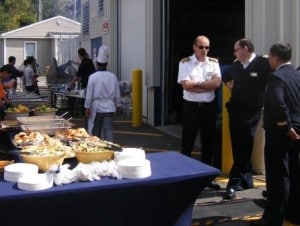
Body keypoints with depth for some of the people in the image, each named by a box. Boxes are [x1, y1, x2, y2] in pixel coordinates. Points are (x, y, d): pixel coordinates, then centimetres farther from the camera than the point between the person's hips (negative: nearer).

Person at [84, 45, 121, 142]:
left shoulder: (93, 77, -9)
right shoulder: (113, 76, -2)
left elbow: (89, 94, -8)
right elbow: (117, 94, 4)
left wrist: (87, 107, 0)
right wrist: (118, 105, 17)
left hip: (96, 107, -2)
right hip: (109, 107, 2)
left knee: (96, 130, 12)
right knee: (108, 129, 3)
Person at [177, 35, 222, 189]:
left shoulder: (213, 62, 6)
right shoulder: (185, 63, -4)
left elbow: (217, 83, -9)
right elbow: (186, 85, -15)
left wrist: (196, 84, -14)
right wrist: (208, 86, -11)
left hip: (209, 107, 3)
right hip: (191, 106, -3)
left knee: (209, 142, 11)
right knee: (187, 142, 4)